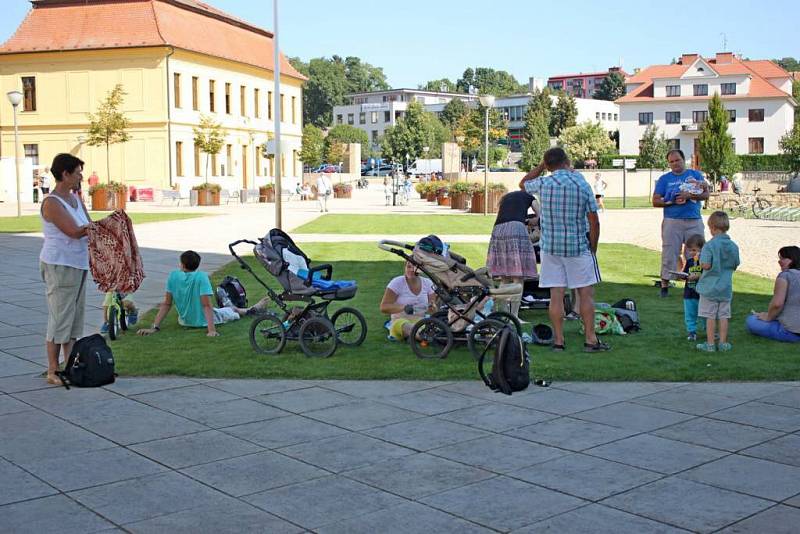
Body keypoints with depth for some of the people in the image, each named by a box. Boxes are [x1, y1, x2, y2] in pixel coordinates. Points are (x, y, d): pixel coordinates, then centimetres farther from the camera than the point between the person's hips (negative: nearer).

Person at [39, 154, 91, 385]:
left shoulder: (74, 198, 11)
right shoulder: (51, 203, -16)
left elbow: (89, 227, 6)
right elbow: (75, 232, -23)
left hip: (78, 265, 9)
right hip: (59, 266, -9)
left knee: (75, 317, 13)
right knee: (60, 319, -4)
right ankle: (53, 371, 5)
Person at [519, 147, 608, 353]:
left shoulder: (543, 184, -3)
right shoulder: (582, 185, -5)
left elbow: (523, 184, 21)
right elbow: (594, 222, -4)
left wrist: (540, 166, 20)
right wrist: (593, 247, 7)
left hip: (550, 247, 2)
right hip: (578, 247, -1)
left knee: (556, 295, 4)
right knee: (586, 294, 6)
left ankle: (558, 340, 6)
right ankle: (591, 339, 7)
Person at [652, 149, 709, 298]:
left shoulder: (695, 175, 12)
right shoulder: (664, 179, 10)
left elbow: (706, 194, 1)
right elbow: (655, 201, 4)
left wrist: (689, 195, -14)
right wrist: (672, 202, -10)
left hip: (694, 220, 1)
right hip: (672, 221, -1)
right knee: (669, 253, -4)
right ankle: (665, 285, 2)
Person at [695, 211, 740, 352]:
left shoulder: (710, 245, -16)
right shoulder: (733, 246, 0)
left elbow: (706, 265, -23)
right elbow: (735, 265, 9)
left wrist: (701, 262, -2)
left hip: (710, 287, -4)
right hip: (726, 288, 4)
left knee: (710, 316, 3)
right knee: (724, 316, 11)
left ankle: (710, 344, 7)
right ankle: (723, 343, 16)